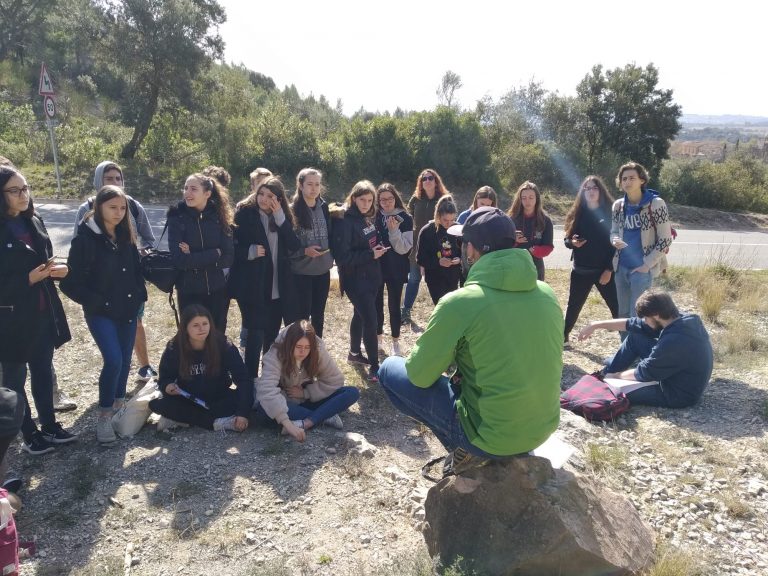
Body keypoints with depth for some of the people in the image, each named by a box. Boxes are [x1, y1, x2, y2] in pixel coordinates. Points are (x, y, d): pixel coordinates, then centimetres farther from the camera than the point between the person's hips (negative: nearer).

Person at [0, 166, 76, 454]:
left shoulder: (34, 222, 5)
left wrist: (55, 268, -5)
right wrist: (28, 279, -24)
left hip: (42, 312, 6)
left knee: (43, 371, 17)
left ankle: (49, 426, 32)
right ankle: (29, 435, 25)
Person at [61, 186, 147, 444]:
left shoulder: (126, 236, 5)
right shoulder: (85, 238, -12)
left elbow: (136, 269, 15)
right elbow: (71, 282, -12)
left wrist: (139, 296, 5)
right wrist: (97, 302, -14)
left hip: (128, 310, 6)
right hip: (101, 313, -6)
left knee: (125, 359, 12)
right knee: (113, 360, -16)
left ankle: (119, 406, 32)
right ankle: (104, 416, 1)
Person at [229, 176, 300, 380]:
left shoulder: (283, 218, 8)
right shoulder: (245, 214, -4)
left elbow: (294, 246, -6)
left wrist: (280, 218, -13)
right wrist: (250, 252, -21)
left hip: (278, 287, 5)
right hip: (253, 287, -4)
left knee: (272, 335, 14)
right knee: (257, 334, -5)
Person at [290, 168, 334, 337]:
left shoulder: (324, 208, 7)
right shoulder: (292, 211, -9)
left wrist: (331, 256, 2)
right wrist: (304, 251, -21)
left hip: (323, 270, 5)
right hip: (301, 272, -5)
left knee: (318, 314, 15)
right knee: (301, 315, 1)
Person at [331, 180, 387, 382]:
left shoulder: (367, 218, 7)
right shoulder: (345, 221, -19)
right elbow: (342, 256, -23)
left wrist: (379, 247, -1)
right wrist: (370, 254, -23)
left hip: (371, 274, 8)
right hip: (355, 278, -8)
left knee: (361, 314, 21)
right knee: (370, 319, -10)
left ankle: (354, 353, 38)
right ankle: (374, 367, -1)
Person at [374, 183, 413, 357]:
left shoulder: (405, 218, -6)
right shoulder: (374, 216, -2)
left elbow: (404, 248, -12)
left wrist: (394, 230, -22)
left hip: (396, 269, -2)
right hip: (376, 266, 2)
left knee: (394, 305, 5)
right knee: (376, 303, 11)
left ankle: (395, 342, 18)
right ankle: (378, 339, 27)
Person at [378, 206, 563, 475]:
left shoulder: (459, 302, -19)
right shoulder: (547, 294, -1)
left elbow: (420, 375, -9)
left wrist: (431, 349, 12)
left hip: (491, 436, -6)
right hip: (543, 428, 7)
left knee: (389, 370, 7)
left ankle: (468, 448, 3)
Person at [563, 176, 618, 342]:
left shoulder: (609, 213, -4)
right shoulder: (577, 213, 5)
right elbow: (567, 239, 10)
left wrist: (609, 269, -12)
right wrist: (572, 242, -15)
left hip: (604, 270, -3)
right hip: (580, 270, 3)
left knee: (617, 306, -3)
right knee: (574, 305, 14)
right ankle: (563, 335, 29)